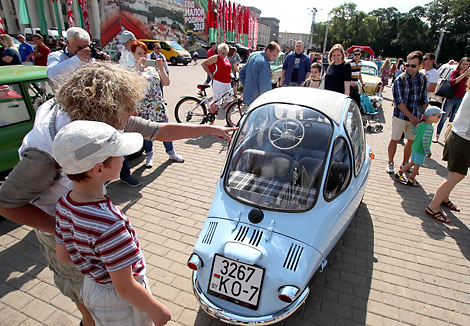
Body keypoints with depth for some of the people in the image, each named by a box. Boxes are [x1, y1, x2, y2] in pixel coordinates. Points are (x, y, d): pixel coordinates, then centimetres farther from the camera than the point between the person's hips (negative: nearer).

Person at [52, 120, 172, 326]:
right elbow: (125, 288, -28)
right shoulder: (109, 224, -39)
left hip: (92, 288, 7)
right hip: (120, 304, -6)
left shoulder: (64, 205, -14)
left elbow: (63, 256, 0)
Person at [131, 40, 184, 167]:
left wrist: (161, 68, -7)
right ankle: (149, 155, 23)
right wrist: (138, 66, -22)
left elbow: (166, 83, 2)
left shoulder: (153, 68, 9)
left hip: (158, 104, 3)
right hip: (142, 107, -2)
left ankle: (171, 153, 23)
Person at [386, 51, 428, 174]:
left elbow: (424, 100, 11)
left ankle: (405, 164, 26)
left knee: (411, 141, 11)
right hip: (400, 115, -4)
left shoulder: (423, 78, 3)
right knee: (394, 140, 5)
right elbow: (399, 102, -16)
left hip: (415, 116, 4)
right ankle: (390, 163, 21)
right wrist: (411, 117, -19)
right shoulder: (400, 79, -11)